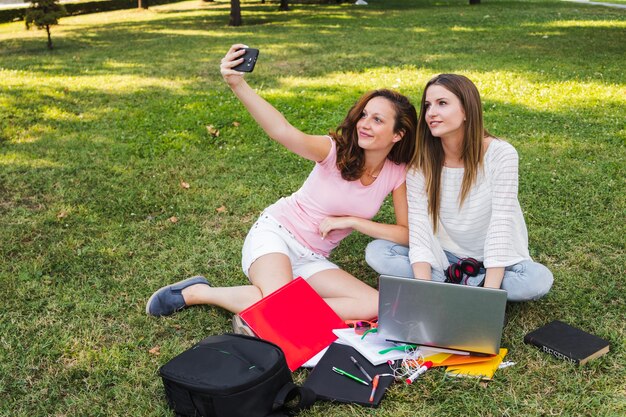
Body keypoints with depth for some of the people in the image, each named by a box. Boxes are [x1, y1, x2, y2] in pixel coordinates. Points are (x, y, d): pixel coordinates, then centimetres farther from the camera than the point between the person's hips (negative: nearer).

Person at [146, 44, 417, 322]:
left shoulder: (398, 175, -4)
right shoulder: (336, 150, -16)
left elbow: (407, 234, -5)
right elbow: (282, 132, -35)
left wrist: (351, 221, -14)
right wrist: (238, 85, -49)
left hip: (311, 259, 5)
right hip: (276, 233, -5)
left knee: (376, 306, -17)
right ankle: (196, 291, -6)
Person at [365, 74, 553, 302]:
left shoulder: (500, 154, -17)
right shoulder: (420, 162, -12)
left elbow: (501, 226, -21)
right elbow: (419, 227, -18)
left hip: (491, 262, -1)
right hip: (442, 256, 2)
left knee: (539, 279, -30)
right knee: (376, 251, -19)